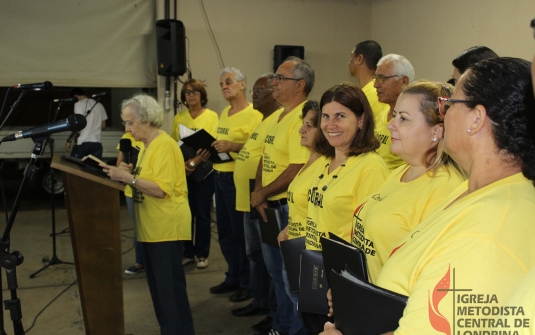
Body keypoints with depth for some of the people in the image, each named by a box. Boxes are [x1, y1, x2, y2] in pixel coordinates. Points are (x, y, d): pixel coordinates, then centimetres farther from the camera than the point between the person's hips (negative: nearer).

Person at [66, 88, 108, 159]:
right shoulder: (99, 105, 14)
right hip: (97, 143, 5)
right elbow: (103, 126, 17)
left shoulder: (79, 104, -3)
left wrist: (69, 140, -6)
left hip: (83, 143, -5)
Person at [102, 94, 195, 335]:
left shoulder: (164, 145, -16)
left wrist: (128, 178, -24)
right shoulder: (148, 145, 14)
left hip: (167, 228, -10)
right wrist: (130, 173, 4)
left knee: (170, 287, -4)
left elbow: (160, 189, -23)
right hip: (152, 228, 10)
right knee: (158, 286, 16)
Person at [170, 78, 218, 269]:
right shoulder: (179, 117, 8)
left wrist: (196, 161, -24)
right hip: (183, 172, 3)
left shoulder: (211, 116, -3)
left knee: (202, 213, 3)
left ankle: (202, 254, 15)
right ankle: (188, 253, 20)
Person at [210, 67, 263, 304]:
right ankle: (233, 277, 28)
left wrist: (232, 146, -29)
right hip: (220, 176, 9)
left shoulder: (253, 114, -12)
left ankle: (248, 283, 12)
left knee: (241, 233, -1)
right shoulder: (224, 114, 15)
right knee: (224, 232, 15)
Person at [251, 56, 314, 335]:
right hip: (270, 207, 10)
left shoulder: (303, 118, -18)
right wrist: (259, 194, -3)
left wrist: (262, 194, -13)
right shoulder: (278, 116, 12)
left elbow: (297, 169, -25)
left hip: (290, 208, -10)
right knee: (276, 271, 21)